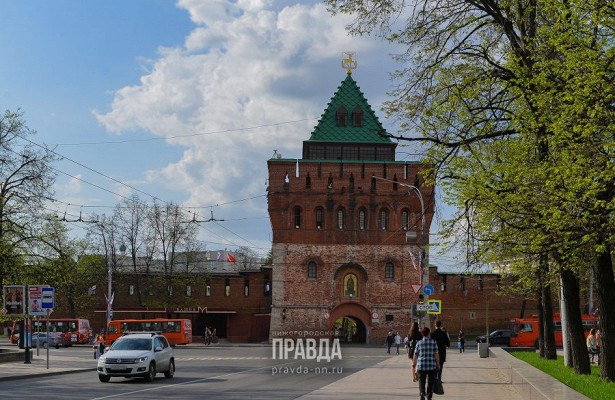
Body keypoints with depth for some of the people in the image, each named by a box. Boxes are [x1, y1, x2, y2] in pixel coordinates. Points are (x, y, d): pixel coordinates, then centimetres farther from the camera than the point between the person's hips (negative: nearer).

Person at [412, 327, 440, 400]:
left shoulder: (419, 343, 1)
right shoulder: (434, 342, -1)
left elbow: (415, 355, 2)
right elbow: (436, 354, -4)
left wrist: (413, 365, 11)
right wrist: (438, 364, 3)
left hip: (421, 365, 0)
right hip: (432, 365, 0)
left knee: (421, 381, 7)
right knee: (430, 382, 13)